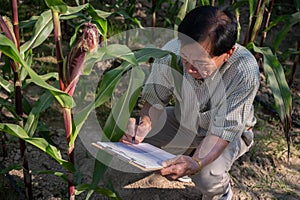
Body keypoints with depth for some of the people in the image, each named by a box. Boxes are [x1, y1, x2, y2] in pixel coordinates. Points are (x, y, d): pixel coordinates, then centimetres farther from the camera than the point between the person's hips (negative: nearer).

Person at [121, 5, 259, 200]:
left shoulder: (245, 71, -37)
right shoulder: (171, 52, -28)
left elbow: (224, 129, -32)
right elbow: (156, 100, -12)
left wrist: (196, 163, -50)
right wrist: (144, 125, -34)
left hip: (230, 132, -3)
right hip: (183, 121, 4)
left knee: (208, 176, -31)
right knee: (133, 141, -15)